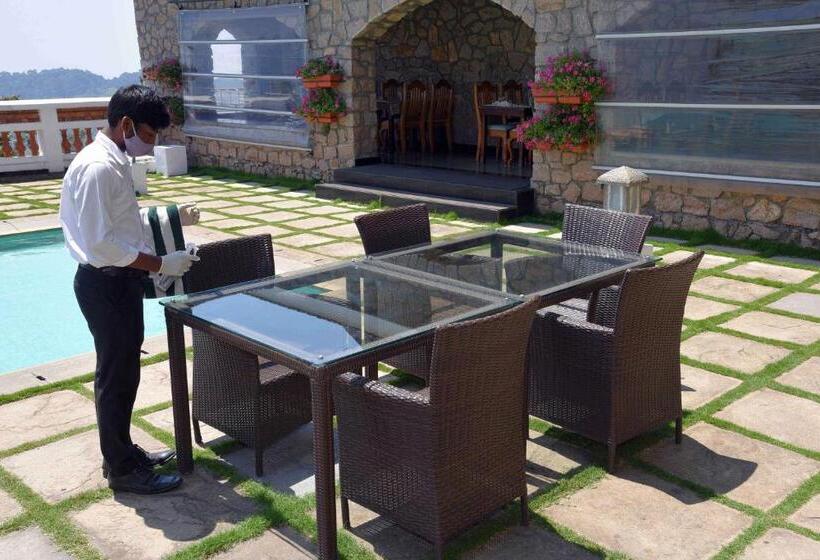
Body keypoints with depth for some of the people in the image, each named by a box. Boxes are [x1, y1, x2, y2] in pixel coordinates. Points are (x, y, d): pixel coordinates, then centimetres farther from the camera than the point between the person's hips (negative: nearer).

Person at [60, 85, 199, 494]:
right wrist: (159, 264, -22)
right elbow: (100, 240, -26)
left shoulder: (114, 161, 10)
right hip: (107, 284, -10)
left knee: (123, 372, 19)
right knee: (116, 376, 2)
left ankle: (122, 451, 33)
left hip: (118, 280, 10)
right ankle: (122, 469, 16)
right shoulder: (98, 167, -21)